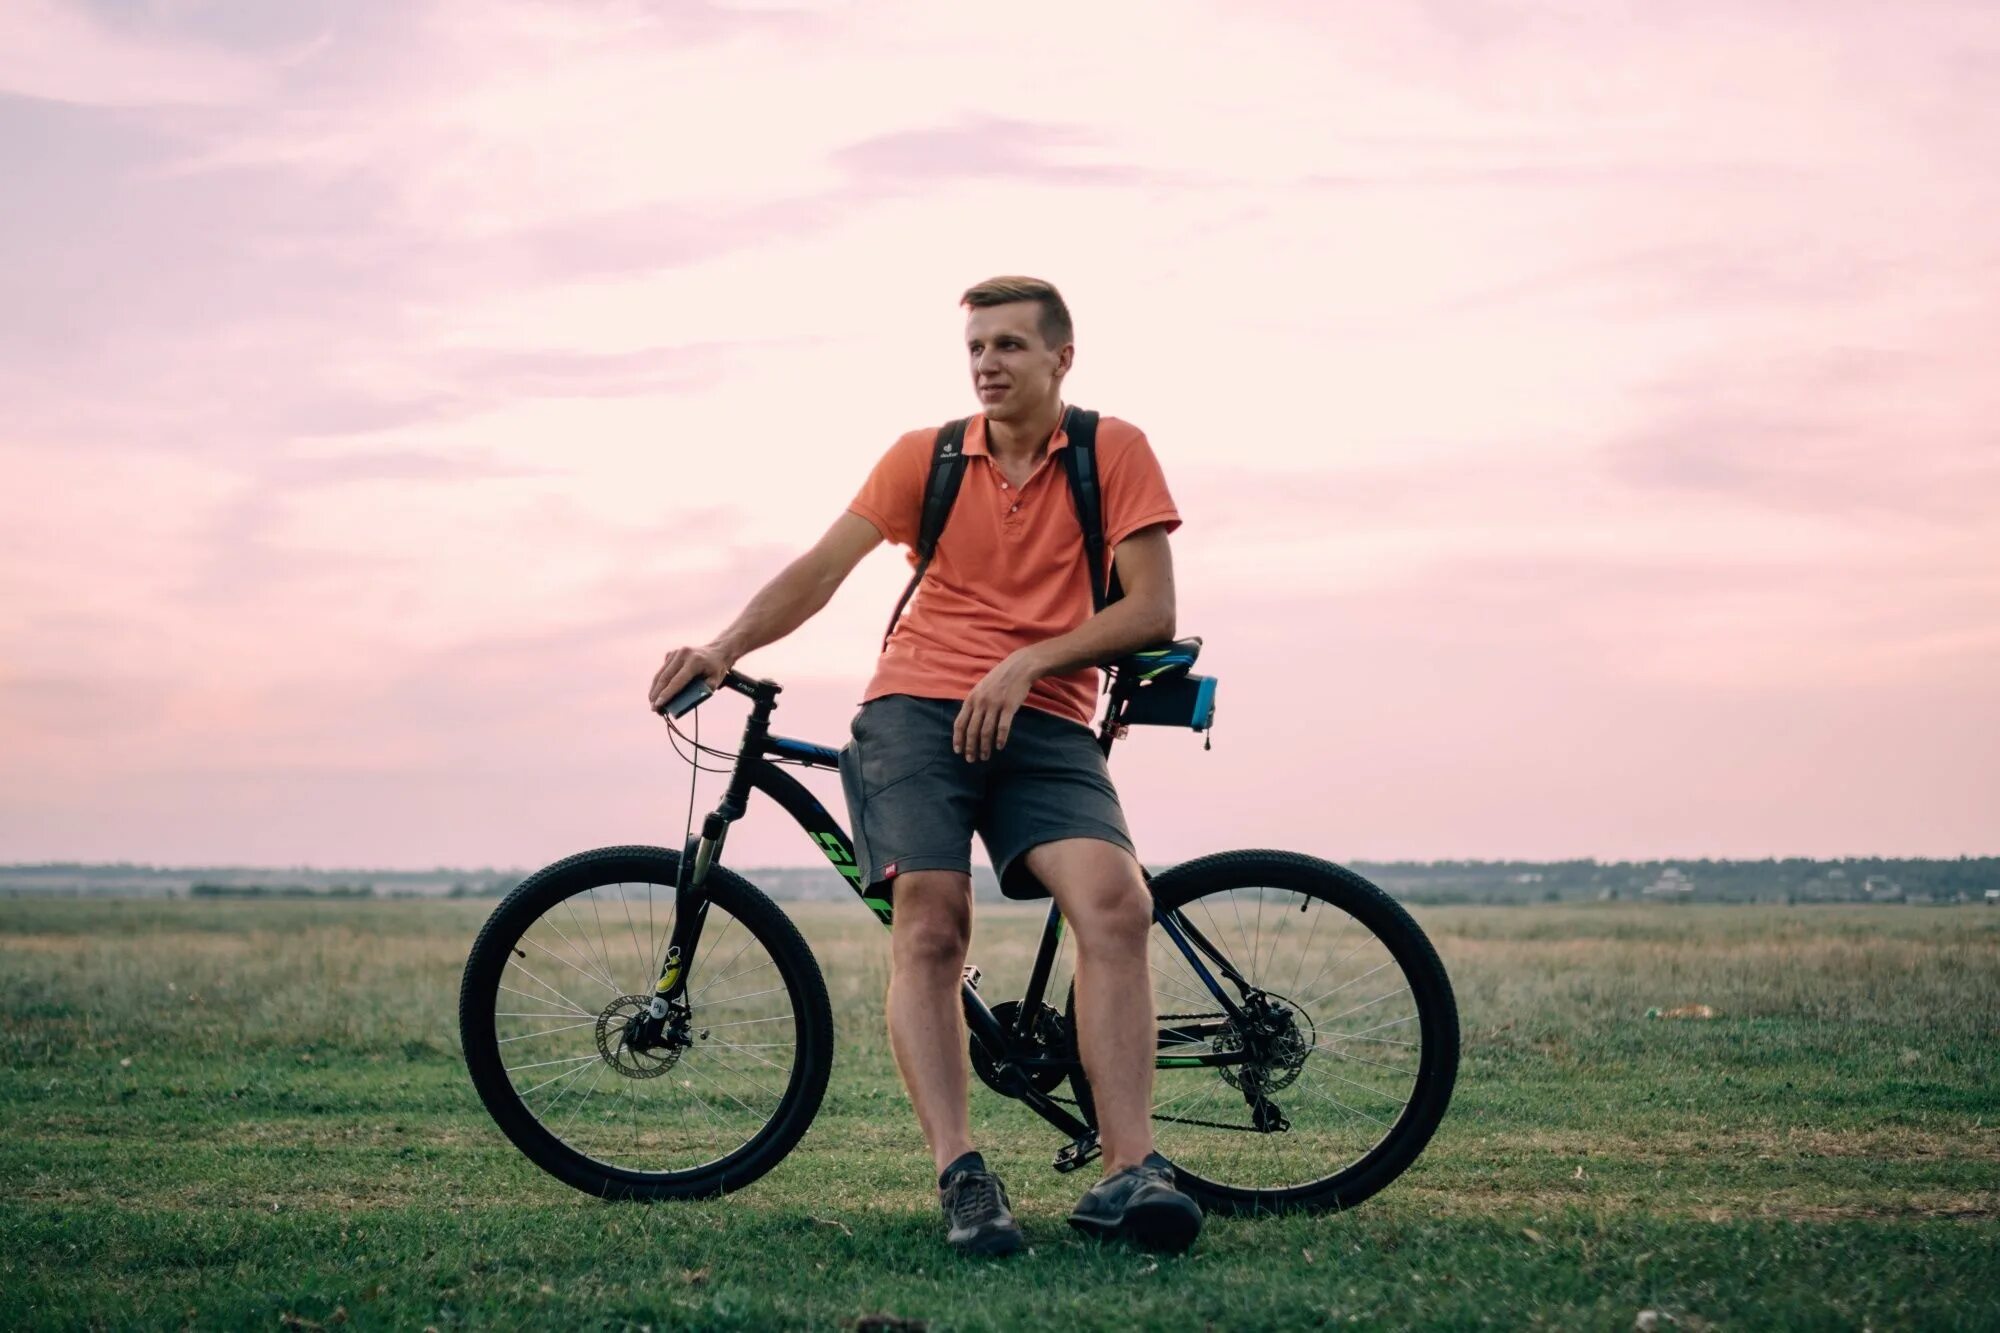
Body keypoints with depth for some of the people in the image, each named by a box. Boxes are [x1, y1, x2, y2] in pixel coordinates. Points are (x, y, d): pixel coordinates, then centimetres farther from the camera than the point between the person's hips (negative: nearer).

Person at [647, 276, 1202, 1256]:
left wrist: (1025, 664, -13)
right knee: (929, 927, -20)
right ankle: (960, 1176, -22)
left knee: (1116, 905, -24)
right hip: (915, 708, 1)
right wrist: (723, 649, -15)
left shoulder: (1113, 452, 5)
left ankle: (1129, 1174, -26)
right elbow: (822, 567, 0)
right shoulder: (927, 456, 9)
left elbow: (1150, 610, -2)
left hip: (1041, 723, -1)